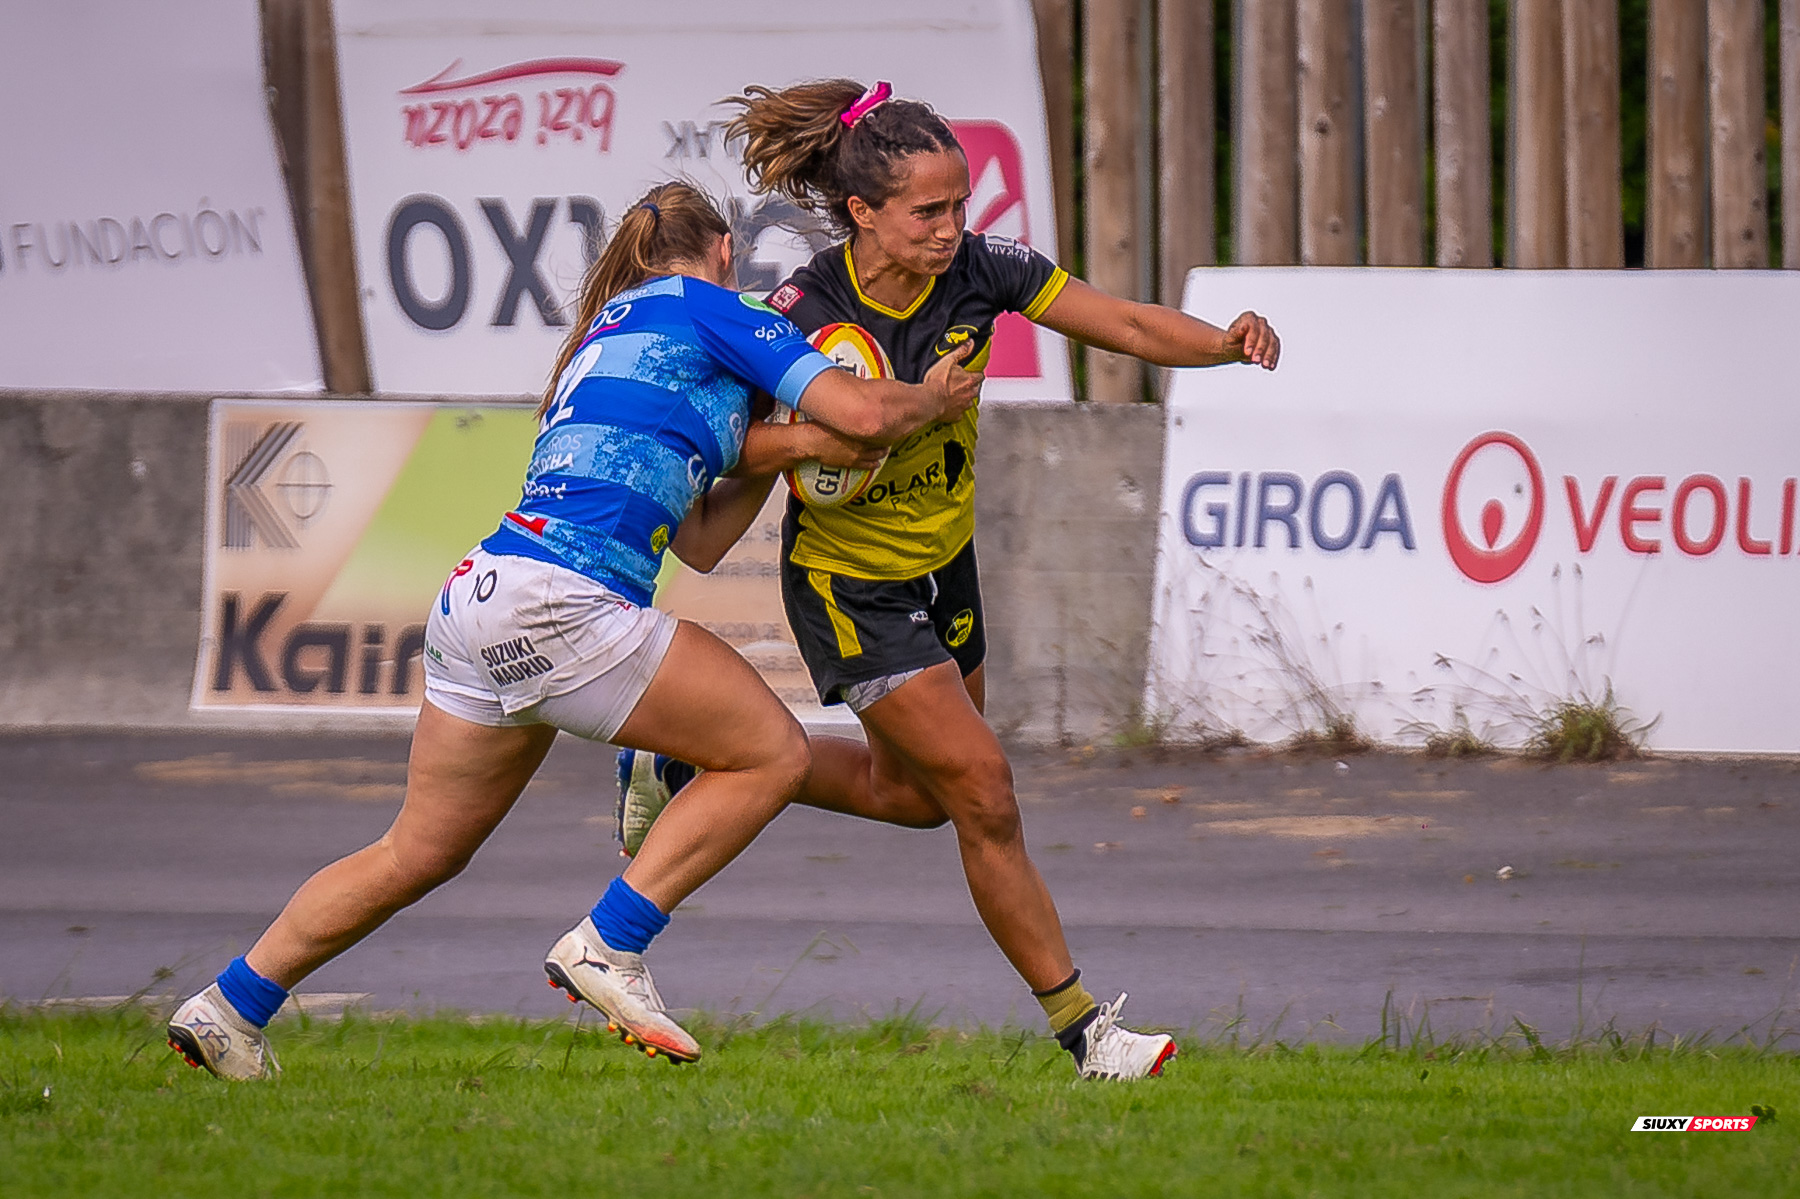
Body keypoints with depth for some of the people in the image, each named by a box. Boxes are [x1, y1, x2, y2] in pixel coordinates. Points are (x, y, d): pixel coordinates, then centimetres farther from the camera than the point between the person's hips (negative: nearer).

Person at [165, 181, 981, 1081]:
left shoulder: (610, 333, 30)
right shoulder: (703, 306, 5)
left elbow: (698, 540, 29)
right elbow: (863, 413, -3)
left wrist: (774, 447, 24)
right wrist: (936, 398, 16)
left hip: (477, 602, 9)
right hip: (557, 602, -9)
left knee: (419, 851, 20)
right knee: (771, 753, 1)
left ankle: (231, 1006, 23)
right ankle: (607, 946, -4)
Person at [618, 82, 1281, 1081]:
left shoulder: (977, 268, -16)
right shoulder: (805, 314, -27)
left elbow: (1124, 324, -14)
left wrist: (1228, 342, -32)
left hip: (942, 563, 7)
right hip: (849, 583, -7)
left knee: (912, 791, 24)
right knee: (983, 792, -11)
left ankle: (685, 774, 40)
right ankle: (1083, 1033, -1)